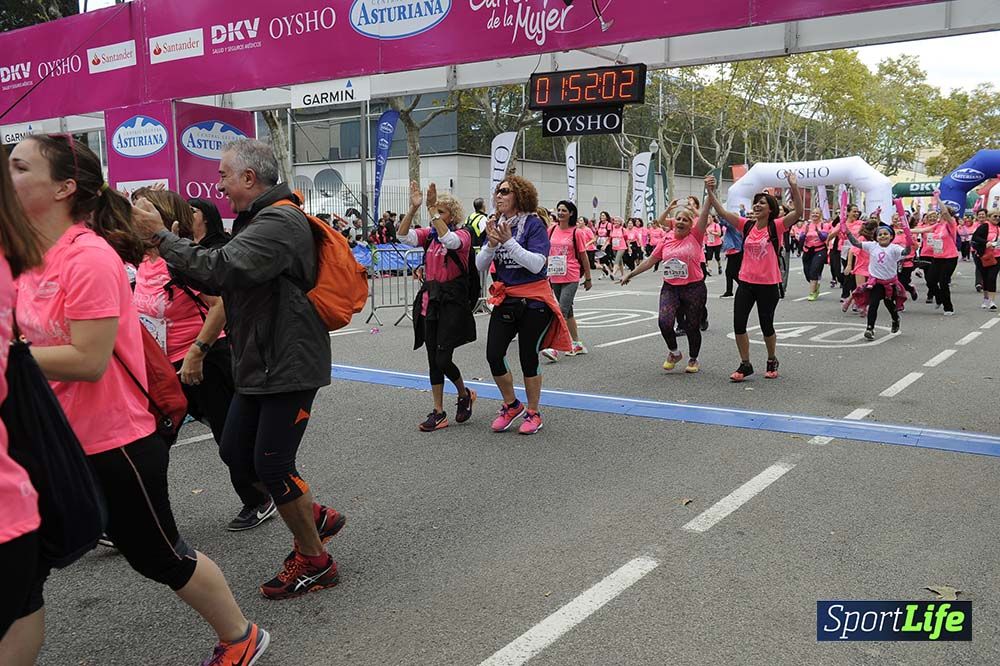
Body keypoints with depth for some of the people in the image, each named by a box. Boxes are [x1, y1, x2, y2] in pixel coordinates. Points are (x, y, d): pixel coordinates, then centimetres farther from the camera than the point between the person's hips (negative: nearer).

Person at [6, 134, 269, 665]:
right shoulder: (32, 255, 5)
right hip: (53, 443, 8)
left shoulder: (90, 257, -21)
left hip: (112, 443, -7)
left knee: (159, 558, 10)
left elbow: (88, 360, -25)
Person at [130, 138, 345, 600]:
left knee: (271, 463, -6)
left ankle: (314, 561, 12)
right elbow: (219, 283, 13)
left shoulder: (280, 221, -17)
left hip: (289, 365, -10)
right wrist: (165, 247, 3)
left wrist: (162, 238, -19)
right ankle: (316, 518, 28)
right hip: (260, 366, 10)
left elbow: (223, 268, -29)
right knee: (236, 453, 14)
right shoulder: (258, 219, 16)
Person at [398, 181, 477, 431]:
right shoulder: (429, 234, 10)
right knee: (433, 360, 8)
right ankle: (438, 413, 16)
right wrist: (413, 208, -19)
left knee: (443, 360, -9)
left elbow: (450, 240, -29)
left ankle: (464, 394, 20)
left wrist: (434, 210, -29)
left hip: (452, 301, -6)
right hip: (429, 300, 6)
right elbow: (404, 236, -7)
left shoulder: (463, 234, -6)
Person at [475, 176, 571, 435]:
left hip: (533, 301, -5)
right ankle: (511, 405, 22)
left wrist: (508, 241, -24)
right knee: (493, 355, -2)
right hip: (505, 299, 5)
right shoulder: (497, 225, 7)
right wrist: (491, 244, -13)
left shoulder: (534, 224, -10)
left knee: (528, 357, 3)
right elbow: (480, 265, 4)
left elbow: (536, 264, -21)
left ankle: (533, 413, 21)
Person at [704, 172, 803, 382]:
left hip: (768, 285, -3)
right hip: (746, 282, 3)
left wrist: (794, 187, -32)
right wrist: (711, 192, -14)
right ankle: (745, 365, 13)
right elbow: (722, 212, -3)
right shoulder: (746, 225, 3)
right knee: (738, 324, -1)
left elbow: (798, 212, -20)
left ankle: (772, 362, 33)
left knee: (766, 326, 9)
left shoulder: (776, 226, -6)